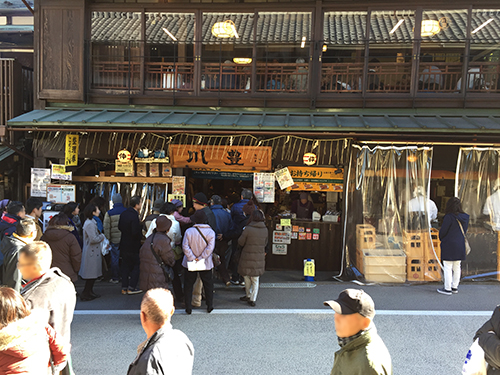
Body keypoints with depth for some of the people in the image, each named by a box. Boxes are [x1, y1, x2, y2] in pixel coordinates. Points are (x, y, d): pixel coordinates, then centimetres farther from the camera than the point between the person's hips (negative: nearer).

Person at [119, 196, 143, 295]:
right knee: (136, 266, 5)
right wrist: (141, 236, -9)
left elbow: (119, 227, 14)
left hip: (124, 245, 8)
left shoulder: (124, 213, 4)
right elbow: (136, 233, -26)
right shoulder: (134, 216, -23)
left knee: (125, 266, 14)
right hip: (133, 246, -8)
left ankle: (124, 287, 19)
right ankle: (131, 288, 7)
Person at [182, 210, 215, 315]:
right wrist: (200, 258, -12)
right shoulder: (211, 232, -9)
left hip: (190, 263, 0)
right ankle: (210, 306, 21)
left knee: (188, 285, 11)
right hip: (206, 263, 1)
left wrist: (193, 258, -10)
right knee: (208, 284, 15)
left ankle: (188, 307, 14)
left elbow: (185, 247, -13)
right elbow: (210, 248, -16)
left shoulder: (189, 231, -10)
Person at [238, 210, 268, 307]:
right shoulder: (265, 230, -1)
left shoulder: (248, 229, -16)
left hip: (248, 257, -3)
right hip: (260, 258, 4)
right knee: (255, 279, 12)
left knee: (247, 277, 16)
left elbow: (240, 242, -5)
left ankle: (248, 296, 27)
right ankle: (252, 299, 11)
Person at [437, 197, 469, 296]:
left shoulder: (449, 217, -17)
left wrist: (441, 239, 7)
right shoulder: (465, 217, 4)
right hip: (460, 246, 7)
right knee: (457, 267, 15)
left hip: (449, 245, -7)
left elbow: (442, 231, -12)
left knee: (447, 268, 0)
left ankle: (447, 289, 4)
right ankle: (455, 287, 25)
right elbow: (464, 231, 11)